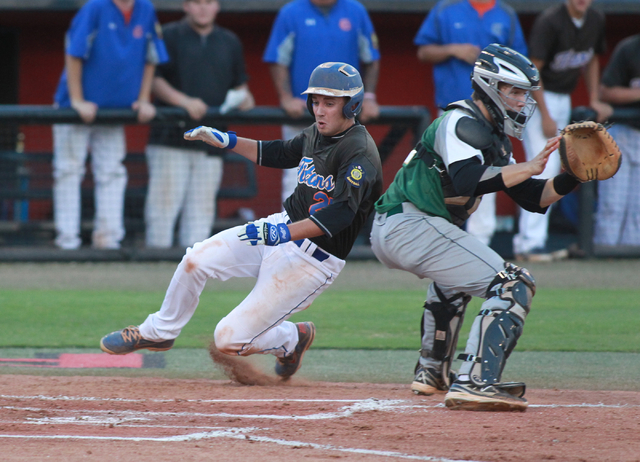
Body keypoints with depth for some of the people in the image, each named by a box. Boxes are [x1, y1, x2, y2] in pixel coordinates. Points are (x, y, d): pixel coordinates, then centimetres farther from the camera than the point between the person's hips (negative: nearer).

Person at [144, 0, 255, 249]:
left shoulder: (230, 42, 18)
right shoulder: (169, 36, 3)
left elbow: (239, 86, 22)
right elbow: (154, 81, -4)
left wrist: (245, 101, -1)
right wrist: (184, 101, -17)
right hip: (171, 139, -4)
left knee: (201, 209, 3)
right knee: (164, 203, -8)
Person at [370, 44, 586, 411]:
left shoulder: (492, 136, 20)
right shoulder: (463, 123, -10)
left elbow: (534, 199, 16)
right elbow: (466, 182, -28)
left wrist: (570, 178, 0)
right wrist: (530, 167, -24)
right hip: (410, 226, -11)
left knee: (454, 277, 40)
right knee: (513, 284, -15)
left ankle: (432, 371, 49)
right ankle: (474, 382, -28)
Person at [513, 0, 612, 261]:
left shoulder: (595, 21, 1)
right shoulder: (550, 22, -21)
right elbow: (533, 70, -19)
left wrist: (594, 101, 10)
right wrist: (546, 117, -19)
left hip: (563, 100, 8)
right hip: (536, 99, -8)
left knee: (552, 170, 8)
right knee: (542, 168, -15)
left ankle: (526, 241, 14)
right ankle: (530, 244, -16)